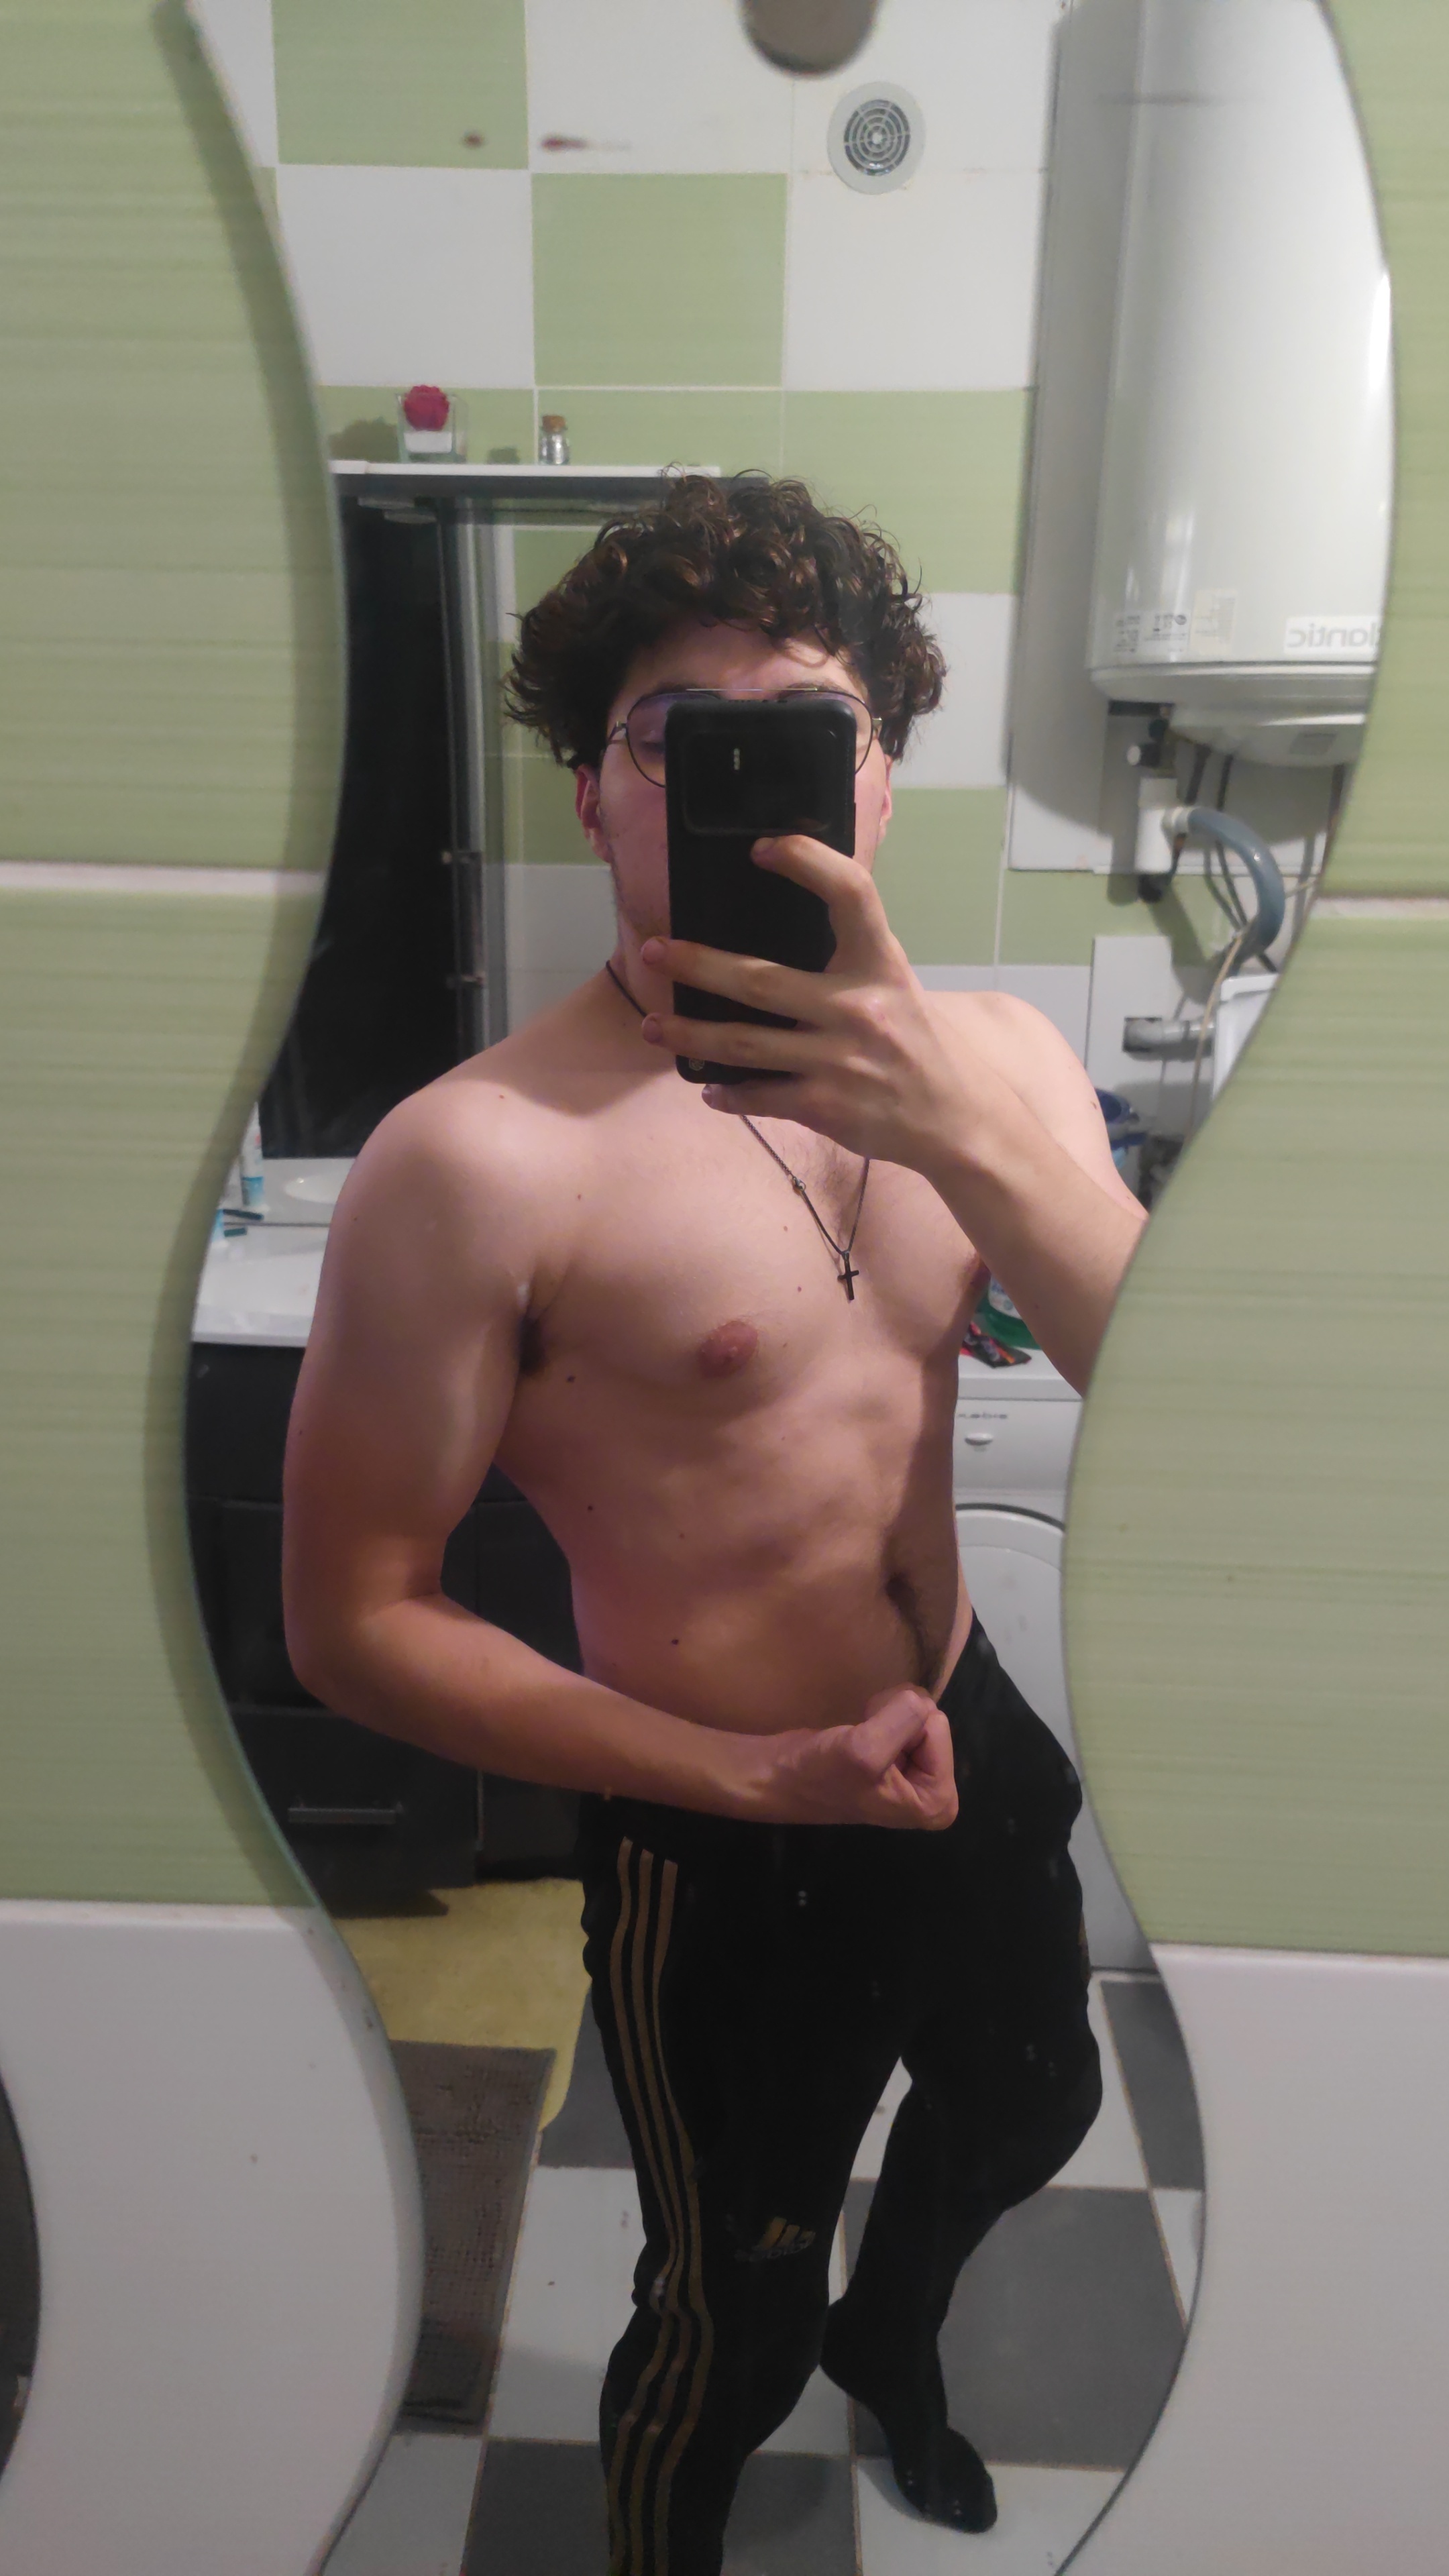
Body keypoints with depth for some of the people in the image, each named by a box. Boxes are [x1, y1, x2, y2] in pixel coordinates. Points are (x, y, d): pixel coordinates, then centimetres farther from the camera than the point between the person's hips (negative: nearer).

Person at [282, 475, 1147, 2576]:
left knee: (1033, 2100, 33)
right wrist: (761, 1778, -20)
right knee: (731, 2323, 17)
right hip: (721, 1847, -6)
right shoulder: (482, 1157, -25)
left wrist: (976, 1145, -34)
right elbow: (355, 1624, -20)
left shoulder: (1000, 1059, -7)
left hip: (976, 1744, 7)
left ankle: (892, 2335, 69)